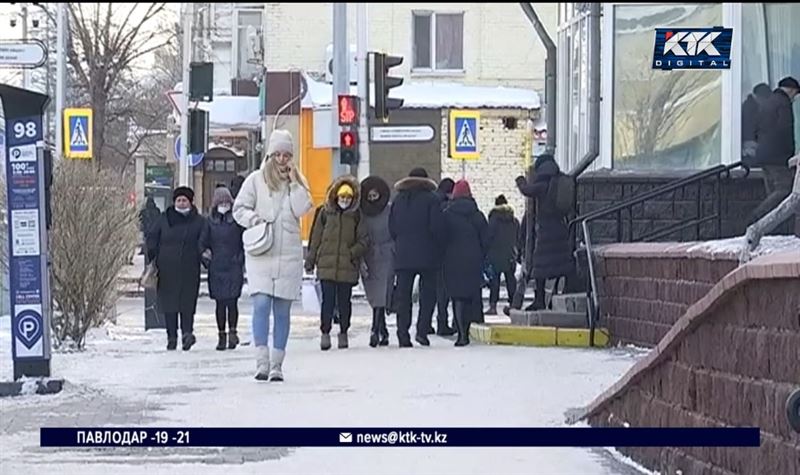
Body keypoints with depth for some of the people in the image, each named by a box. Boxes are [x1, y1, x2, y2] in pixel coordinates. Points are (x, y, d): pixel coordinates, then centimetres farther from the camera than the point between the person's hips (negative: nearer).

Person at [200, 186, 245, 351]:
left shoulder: (237, 219, 1)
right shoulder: (211, 221, 8)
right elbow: (203, 242, 14)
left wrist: (243, 263, -2)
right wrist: (205, 254, -2)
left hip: (234, 268, -2)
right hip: (216, 268, 2)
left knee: (232, 301, -10)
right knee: (220, 303, 5)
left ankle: (232, 331, 4)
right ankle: (221, 336, 11)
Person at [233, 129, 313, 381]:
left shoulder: (298, 182, 11)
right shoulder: (256, 179, 5)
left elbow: (302, 209, -4)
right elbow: (239, 208, 6)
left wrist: (293, 180, -7)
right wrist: (254, 219, -13)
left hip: (289, 255, 2)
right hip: (260, 254, -2)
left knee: (282, 310, 4)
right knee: (261, 304, -14)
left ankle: (277, 365, 9)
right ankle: (262, 362, -16)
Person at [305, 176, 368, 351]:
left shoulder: (356, 215, 4)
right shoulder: (325, 212, 5)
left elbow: (363, 241, 4)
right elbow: (315, 238, 10)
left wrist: (352, 253, -11)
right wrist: (310, 261, 9)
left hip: (347, 266, 0)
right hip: (327, 264, 0)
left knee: (344, 301, 7)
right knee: (328, 300, -4)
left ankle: (343, 333, 20)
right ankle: (325, 333, 3)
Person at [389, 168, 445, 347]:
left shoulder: (398, 200, 9)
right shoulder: (431, 200, -4)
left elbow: (392, 228, 9)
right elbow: (436, 227, -10)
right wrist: (438, 246, 4)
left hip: (402, 256, 3)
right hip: (427, 256, -3)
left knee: (403, 294, 5)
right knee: (428, 292, 6)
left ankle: (403, 336, 1)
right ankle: (422, 330, -7)